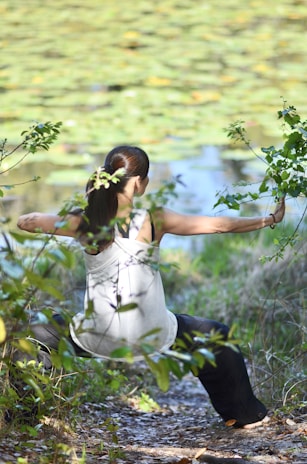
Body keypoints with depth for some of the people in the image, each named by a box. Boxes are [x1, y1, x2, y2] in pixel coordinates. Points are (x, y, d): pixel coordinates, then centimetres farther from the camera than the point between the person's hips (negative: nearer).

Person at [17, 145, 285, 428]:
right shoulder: (154, 221, -13)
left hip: (97, 339, 1)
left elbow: (25, 222, -1)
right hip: (152, 337, 0)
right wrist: (269, 220, 7)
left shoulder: (85, 224, -12)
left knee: (37, 332, 27)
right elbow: (220, 225, -5)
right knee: (217, 339, 26)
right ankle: (244, 414, 38)